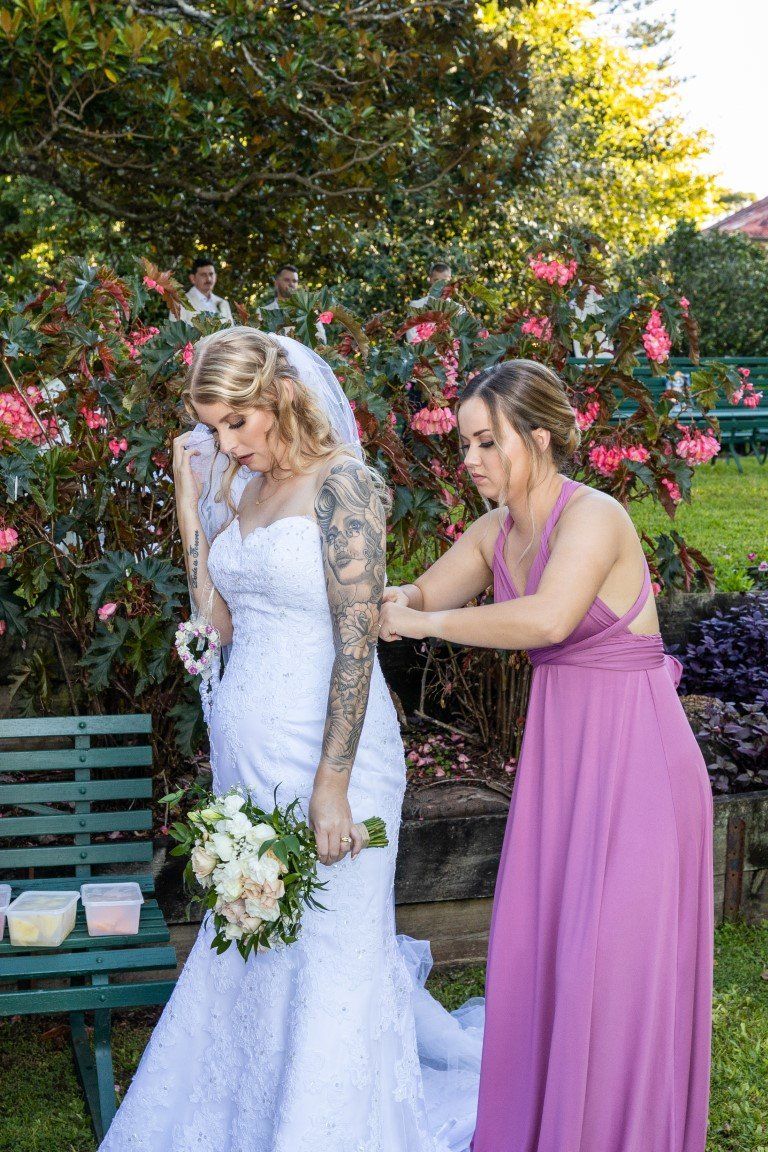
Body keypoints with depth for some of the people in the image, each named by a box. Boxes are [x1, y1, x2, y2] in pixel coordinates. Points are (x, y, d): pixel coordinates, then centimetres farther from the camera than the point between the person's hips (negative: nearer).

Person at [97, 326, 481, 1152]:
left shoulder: (341, 485, -13)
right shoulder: (243, 491, 11)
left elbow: (356, 642, -18)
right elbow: (219, 623, 9)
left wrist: (331, 788, -21)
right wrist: (189, 497, 7)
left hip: (324, 748, -8)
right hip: (247, 754, 8)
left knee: (326, 955, 4)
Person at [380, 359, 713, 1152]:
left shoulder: (593, 516, -19)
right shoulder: (498, 530, 5)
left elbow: (546, 618, -36)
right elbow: (418, 597, 15)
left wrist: (425, 623, -26)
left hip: (632, 756, -8)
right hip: (558, 749, 8)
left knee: (613, 959, -1)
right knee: (539, 949, 12)